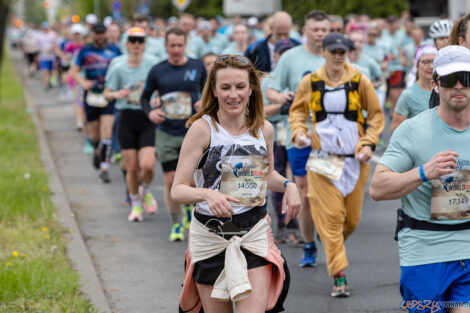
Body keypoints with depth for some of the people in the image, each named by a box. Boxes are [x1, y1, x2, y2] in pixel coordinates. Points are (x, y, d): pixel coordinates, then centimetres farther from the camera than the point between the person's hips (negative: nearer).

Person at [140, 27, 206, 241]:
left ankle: (189, 207, 28)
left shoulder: (197, 67, 2)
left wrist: (206, 102, -7)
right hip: (166, 135, 0)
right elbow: (145, 97, 11)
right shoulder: (157, 71, 1)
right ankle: (176, 224, 18)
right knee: (171, 181, 1)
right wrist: (150, 112, -9)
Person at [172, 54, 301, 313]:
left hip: (255, 232, 2)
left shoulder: (264, 129, 2)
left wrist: (288, 185, 1)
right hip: (210, 237, -2)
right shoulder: (202, 129, -10)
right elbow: (177, 190, -14)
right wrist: (207, 195, -34)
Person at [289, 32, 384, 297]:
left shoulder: (359, 81, 0)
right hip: (323, 157, -1)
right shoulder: (310, 82, 2)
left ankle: (335, 246, 39)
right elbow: (297, 110, 15)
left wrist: (369, 144, -5)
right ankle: (339, 276, -4)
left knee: (352, 218, 6)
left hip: (355, 158, 1)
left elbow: (376, 115, 7)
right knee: (331, 216, -8)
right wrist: (298, 132, -4)